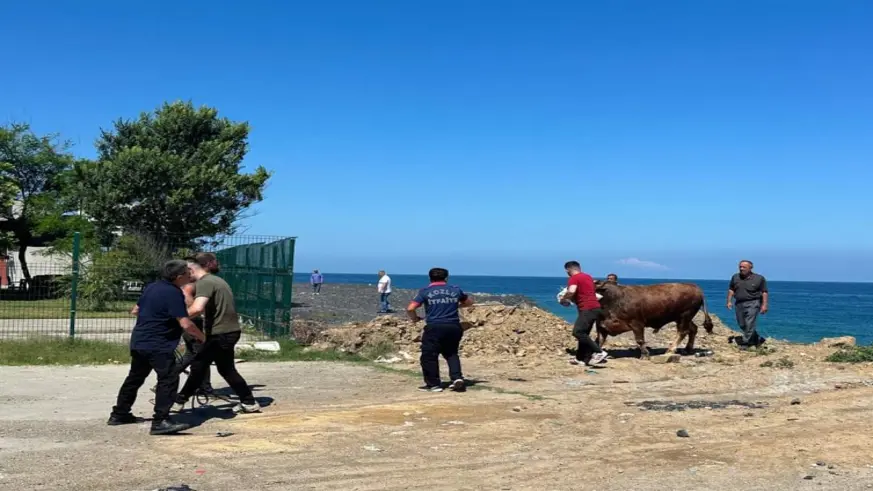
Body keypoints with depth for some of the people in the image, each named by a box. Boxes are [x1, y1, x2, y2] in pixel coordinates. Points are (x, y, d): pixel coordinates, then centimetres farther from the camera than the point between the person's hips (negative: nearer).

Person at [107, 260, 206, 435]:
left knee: (135, 378, 22)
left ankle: (119, 414, 32)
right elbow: (186, 324, -21)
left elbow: (136, 310, 24)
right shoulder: (174, 293, -16)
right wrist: (201, 337, -5)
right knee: (169, 380, -11)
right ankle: (160, 421, -17)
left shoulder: (152, 287, 11)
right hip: (158, 345, -10)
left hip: (139, 342, 10)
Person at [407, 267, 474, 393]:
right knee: (451, 353, 22)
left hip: (434, 327, -4)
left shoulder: (425, 291, 2)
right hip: (454, 327, 4)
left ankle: (433, 384, 12)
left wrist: (415, 318, 14)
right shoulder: (455, 290, 12)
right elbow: (470, 301, 29)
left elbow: (410, 309, -6)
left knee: (429, 355, 9)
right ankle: (457, 378, 6)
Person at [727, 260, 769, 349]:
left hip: (752, 303, -5)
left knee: (749, 324, -11)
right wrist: (729, 301, 6)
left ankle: (745, 343, -5)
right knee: (742, 325, 8)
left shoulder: (759, 278, -3)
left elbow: (764, 292, -2)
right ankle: (758, 340, 24)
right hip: (739, 304, 5)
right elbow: (731, 290, 14)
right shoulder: (735, 277, 9)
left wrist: (764, 305, -8)